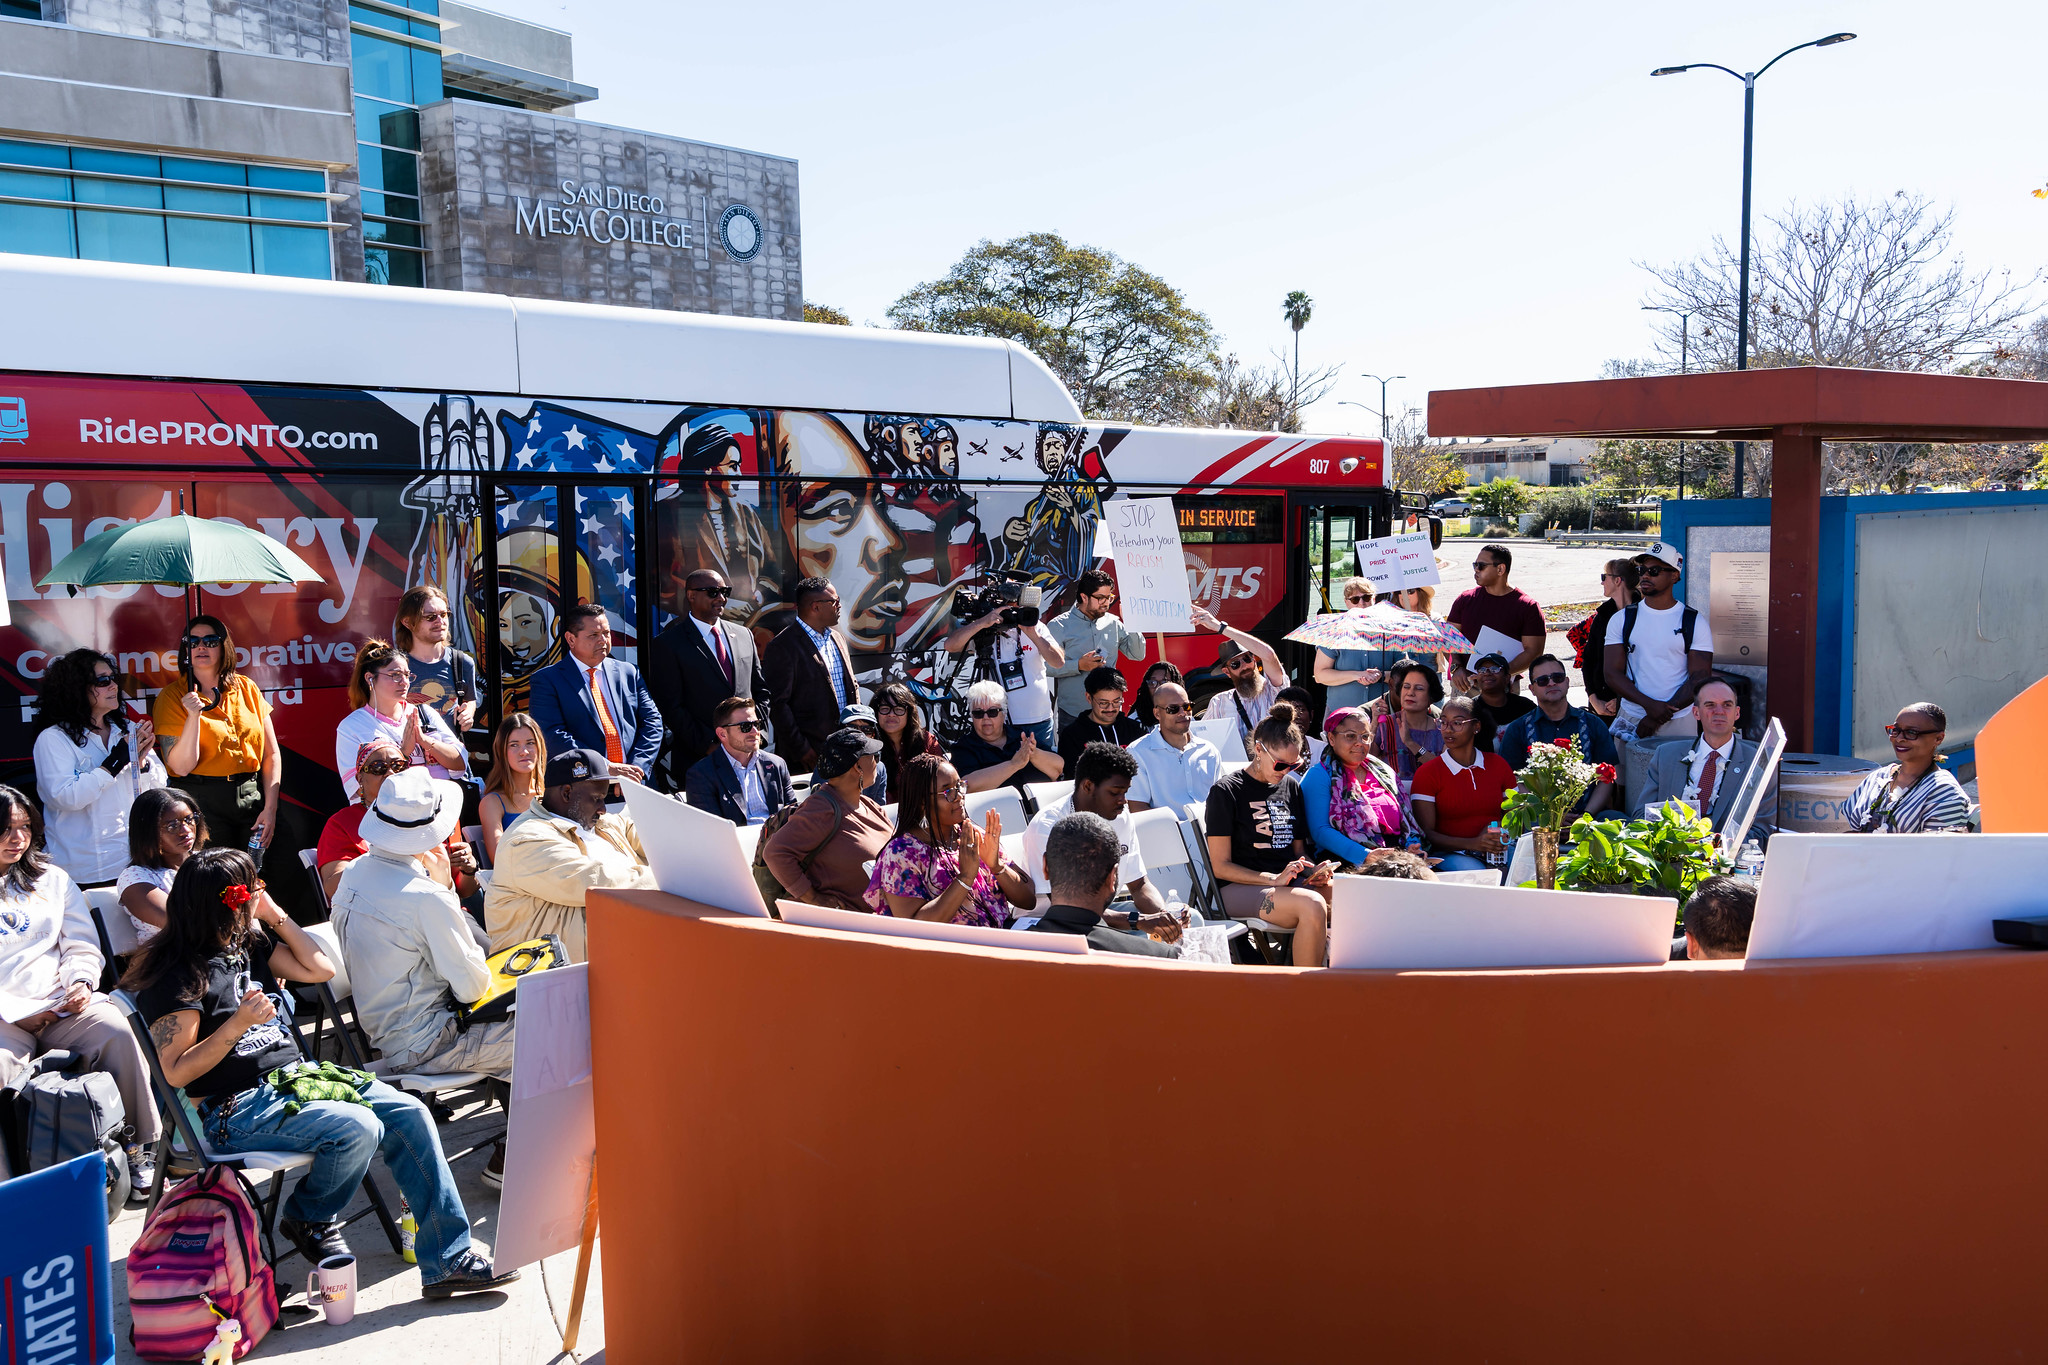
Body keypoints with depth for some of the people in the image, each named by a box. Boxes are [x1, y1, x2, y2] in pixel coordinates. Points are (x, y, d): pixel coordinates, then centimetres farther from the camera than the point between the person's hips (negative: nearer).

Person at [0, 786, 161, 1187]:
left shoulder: (52, 879, 19)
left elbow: (81, 946, 16)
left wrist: (81, 982, -6)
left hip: (63, 1004, 3)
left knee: (117, 1032, -26)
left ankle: (142, 1147, -17)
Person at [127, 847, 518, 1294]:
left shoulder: (248, 943, 13)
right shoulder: (177, 975, -11)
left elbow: (321, 968, 15)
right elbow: (177, 1072, -14)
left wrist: (274, 914, 9)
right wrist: (236, 1026, -25)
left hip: (295, 1076, 8)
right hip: (237, 1109, -8)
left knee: (409, 1114, -10)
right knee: (359, 1128, -30)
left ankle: (447, 1260, -9)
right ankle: (308, 1220, 3)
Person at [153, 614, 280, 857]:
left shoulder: (246, 688, 7)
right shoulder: (172, 696, -2)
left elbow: (271, 754, 7)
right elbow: (182, 767, -11)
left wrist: (270, 809, -1)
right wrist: (193, 715, -20)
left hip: (251, 798, 3)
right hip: (201, 802, -3)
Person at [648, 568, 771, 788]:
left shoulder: (744, 635, 15)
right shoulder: (667, 644, -3)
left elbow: (761, 690, 18)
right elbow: (671, 707, -8)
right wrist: (708, 745, -14)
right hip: (696, 760, -4)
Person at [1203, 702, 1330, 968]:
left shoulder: (1291, 787, 17)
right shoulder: (1226, 791, -3)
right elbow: (1220, 866, -7)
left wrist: (1313, 870, -2)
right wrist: (1274, 879, -17)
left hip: (1290, 881, 6)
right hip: (1238, 887, -6)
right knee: (1312, 905, -35)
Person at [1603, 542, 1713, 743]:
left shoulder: (1695, 622, 1)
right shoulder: (1621, 619, 5)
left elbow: (1699, 678, -5)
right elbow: (1611, 673, -1)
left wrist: (1659, 717, -13)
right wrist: (1649, 704, -17)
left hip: (1680, 723, -1)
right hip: (1630, 718, 1)